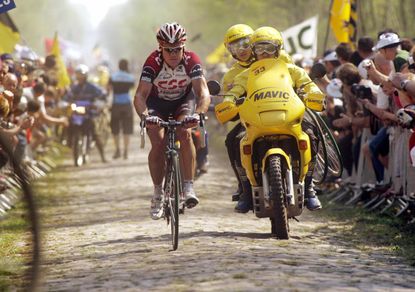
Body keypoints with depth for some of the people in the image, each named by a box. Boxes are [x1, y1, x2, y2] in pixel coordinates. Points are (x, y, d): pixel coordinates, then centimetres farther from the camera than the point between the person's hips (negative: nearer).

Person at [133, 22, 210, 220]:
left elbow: (203, 93, -36)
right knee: (158, 144, -19)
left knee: (185, 133, -28)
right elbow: (140, 95, -37)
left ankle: (188, 188, -24)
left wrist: (197, 114, -56)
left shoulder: (191, 61, -28)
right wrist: (145, 116, -57)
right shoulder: (153, 62, -30)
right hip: (157, 102, 0)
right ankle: (158, 194, -2)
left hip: (183, 101, 0)